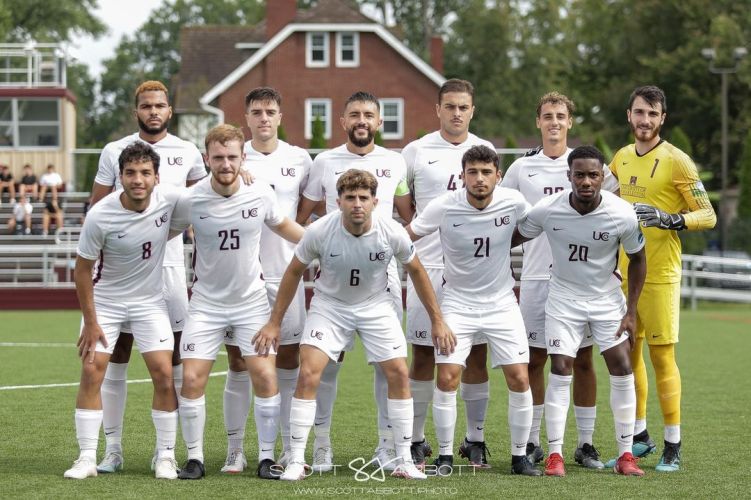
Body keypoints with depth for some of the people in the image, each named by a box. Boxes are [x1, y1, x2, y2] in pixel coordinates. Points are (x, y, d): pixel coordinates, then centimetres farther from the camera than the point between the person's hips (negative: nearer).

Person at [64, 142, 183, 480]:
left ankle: (166, 456, 6)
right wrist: (90, 322, -10)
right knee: (91, 373, -9)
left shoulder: (169, 199, -17)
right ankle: (87, 458, -1)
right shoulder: (100, 217, -23)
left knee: (164, 375, -7)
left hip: (150, 300, 2)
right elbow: (83, 269, -12)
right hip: (105, 300, -2)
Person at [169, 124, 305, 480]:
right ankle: (195, 458, 6)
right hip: (207, 302, 0)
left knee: (265, 377, -9)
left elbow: (282, 226, 12)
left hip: (252, 300, 1)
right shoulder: (190, 200, -13)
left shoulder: (261, 194, -9)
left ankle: (267, 458, 4)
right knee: (192, 379, -9)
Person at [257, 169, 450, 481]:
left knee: (399, 374, -7)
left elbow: (416, 271, -2)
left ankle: (403, 461, 6)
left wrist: (437, 320, 2)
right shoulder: (320, 231, -23)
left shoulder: (393, 233, -21)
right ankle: (296, 461, -6)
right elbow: (294, 272, -6)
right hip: (329, 305, -1)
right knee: (308, 375, -16)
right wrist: (274, 322, -3)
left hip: (376, 306, 1)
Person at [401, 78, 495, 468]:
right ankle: (416, 441, 6)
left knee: (476, 355, 2)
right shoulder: (416, 152, 3)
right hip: (427, 267, -2)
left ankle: (475, 440, 9)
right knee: (423, 355, 0)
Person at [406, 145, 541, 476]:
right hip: (458, 303, -1)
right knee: (447, 377, -13)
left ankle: (520, 456, 9)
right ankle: (445, 455, 3)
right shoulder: (444, 207, -16)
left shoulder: (513, 202, -11)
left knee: (519, 378, -6)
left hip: (502, 303, 2)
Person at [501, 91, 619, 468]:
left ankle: (586, 444, 6)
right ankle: (532, 442, 8)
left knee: (583, 359, 1)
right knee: (534, 359, 1)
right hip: (536, 277, 1)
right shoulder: (522, 168, 8)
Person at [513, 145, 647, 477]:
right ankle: (554, 454, -3)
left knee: (622, 369, -5)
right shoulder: (547, 210, -19)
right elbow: (512, 238, -2)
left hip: (607, 298, 1)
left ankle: (625, 454, 5)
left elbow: (637, 259, -2)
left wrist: (631, 310, -3)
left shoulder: (623, 215, -19)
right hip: (564, 297, -1)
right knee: (560, 371, -9)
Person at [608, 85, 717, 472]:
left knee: (661, 356, -5)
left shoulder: (676, 161, -6)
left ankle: (673, 447, 0)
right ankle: (639, 437, 20)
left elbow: (708, 215, -8)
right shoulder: (621, 158, 12)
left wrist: (670, 219, -24)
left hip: (660, 275, -6)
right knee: (628, 353, 9)